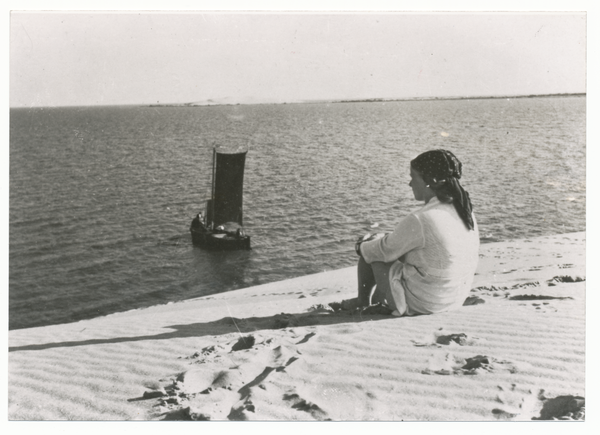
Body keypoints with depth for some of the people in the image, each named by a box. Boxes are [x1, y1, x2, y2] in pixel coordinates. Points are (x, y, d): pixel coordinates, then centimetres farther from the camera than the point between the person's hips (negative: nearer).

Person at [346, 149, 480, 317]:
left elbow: (386, 251, -12)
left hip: (421, 304, -8)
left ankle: (362, 301, 31)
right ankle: (377, 297, 43)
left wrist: (362, 247, 9)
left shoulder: (419, 221, -27)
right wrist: (384, 238, 16)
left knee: (369, 252, 9)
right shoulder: (465, 211, -2)